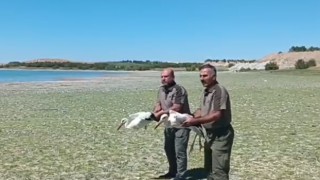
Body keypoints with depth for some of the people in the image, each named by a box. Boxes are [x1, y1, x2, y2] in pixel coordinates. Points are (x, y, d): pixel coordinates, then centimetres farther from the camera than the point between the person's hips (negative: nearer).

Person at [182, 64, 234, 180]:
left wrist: (195, 121, -25)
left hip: (221, 135, -9)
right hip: (210, 134, 9)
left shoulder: (220, 91, -20)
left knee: (219, 171, -3)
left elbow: (217, 115, -26)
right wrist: (190, 118, -3)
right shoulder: (206, 91, 8)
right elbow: (202, 110, 15)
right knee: (209, 169, 20)